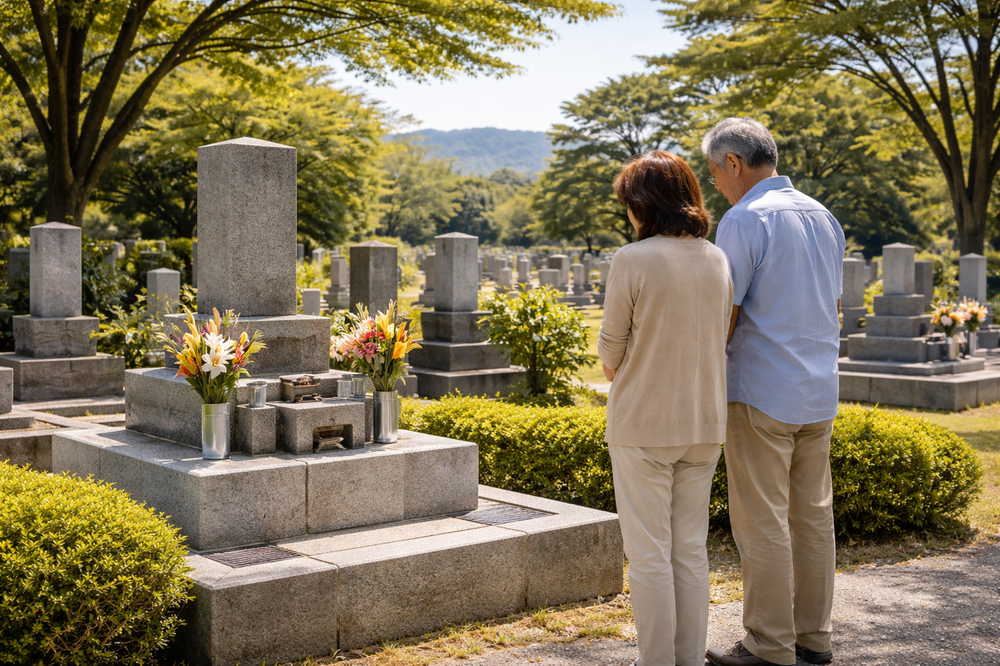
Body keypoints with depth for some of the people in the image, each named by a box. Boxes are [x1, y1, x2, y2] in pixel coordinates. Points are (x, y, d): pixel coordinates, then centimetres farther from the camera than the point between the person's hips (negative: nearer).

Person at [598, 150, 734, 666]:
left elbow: (611, 348, -7)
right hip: (704, 421, 6)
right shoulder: (717, 260, 3)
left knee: (649, 554, 5)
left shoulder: (632, 260, -14)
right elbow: (718, 339, 9)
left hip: (642, 424, -5)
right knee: (691, 549, 14)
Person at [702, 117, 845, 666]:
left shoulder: (744, 219, -12)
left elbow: (722, 317, -14)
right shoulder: (823, 217, 12)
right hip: (819, 393, 8)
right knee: (812, 514, 12)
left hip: (761, 393, -8)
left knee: (761, 522, -1)